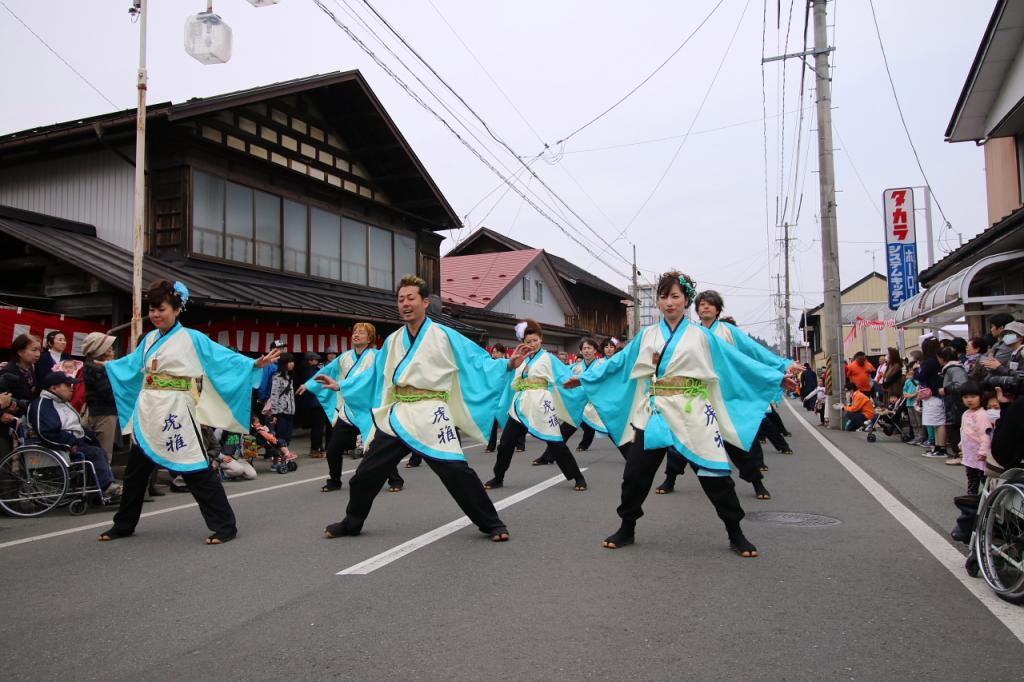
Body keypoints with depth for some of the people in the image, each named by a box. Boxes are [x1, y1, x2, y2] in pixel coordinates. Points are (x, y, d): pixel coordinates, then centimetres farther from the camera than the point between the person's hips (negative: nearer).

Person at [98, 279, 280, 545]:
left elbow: (224, 358, -13)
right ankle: (123, 525, 34)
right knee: (135, 471, 17)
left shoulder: (191, 338, -6)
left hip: (174, 415, -7)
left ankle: (225, 526, -2)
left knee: (196, 471, -8)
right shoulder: (149, 340, 12)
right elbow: (130, 365, 29)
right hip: (146, 414, 7)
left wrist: (256, 364, -23)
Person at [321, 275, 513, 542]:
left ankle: (491, 523, 6)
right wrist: (341, 386, 25)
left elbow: (477, 362, -4)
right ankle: (352, 522, 34)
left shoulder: (444, 336, -3)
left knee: (457, 472, -12)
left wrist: (508, 365, -17)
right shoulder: (392, 341, 12)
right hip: (397, 415, 5)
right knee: (367, 471, 11)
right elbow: (374, 375, 22)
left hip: (431, 416, -5)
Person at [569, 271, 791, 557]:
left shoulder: (700, 335, 3)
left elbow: (739, 361, 2)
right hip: (654, 414, 2)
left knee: (715, 475, -2)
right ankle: (626, 529, 23)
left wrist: (778, 377, -2)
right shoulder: (646, 335, 9)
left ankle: (736, 535, 15)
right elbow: (618, 361, 15)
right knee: (635, 474, 4)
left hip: (692, 415, -2)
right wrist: (585, 377, 16)